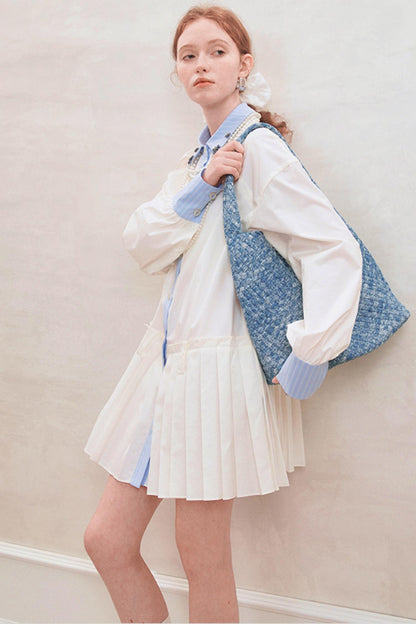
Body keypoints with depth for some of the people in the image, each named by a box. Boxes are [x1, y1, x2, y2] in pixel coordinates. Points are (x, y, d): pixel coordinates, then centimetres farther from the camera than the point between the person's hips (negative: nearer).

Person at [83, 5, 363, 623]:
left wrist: (306, 359, -19)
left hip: (218, 359, -8)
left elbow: (336, 251, -17)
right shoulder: (197, 158, 16)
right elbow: (142, 242, 3)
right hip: (167, 354, 8)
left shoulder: (259, 148, -9)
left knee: (202, 557, 5)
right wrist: (199, 189, -12)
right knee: (106, 540, 10)